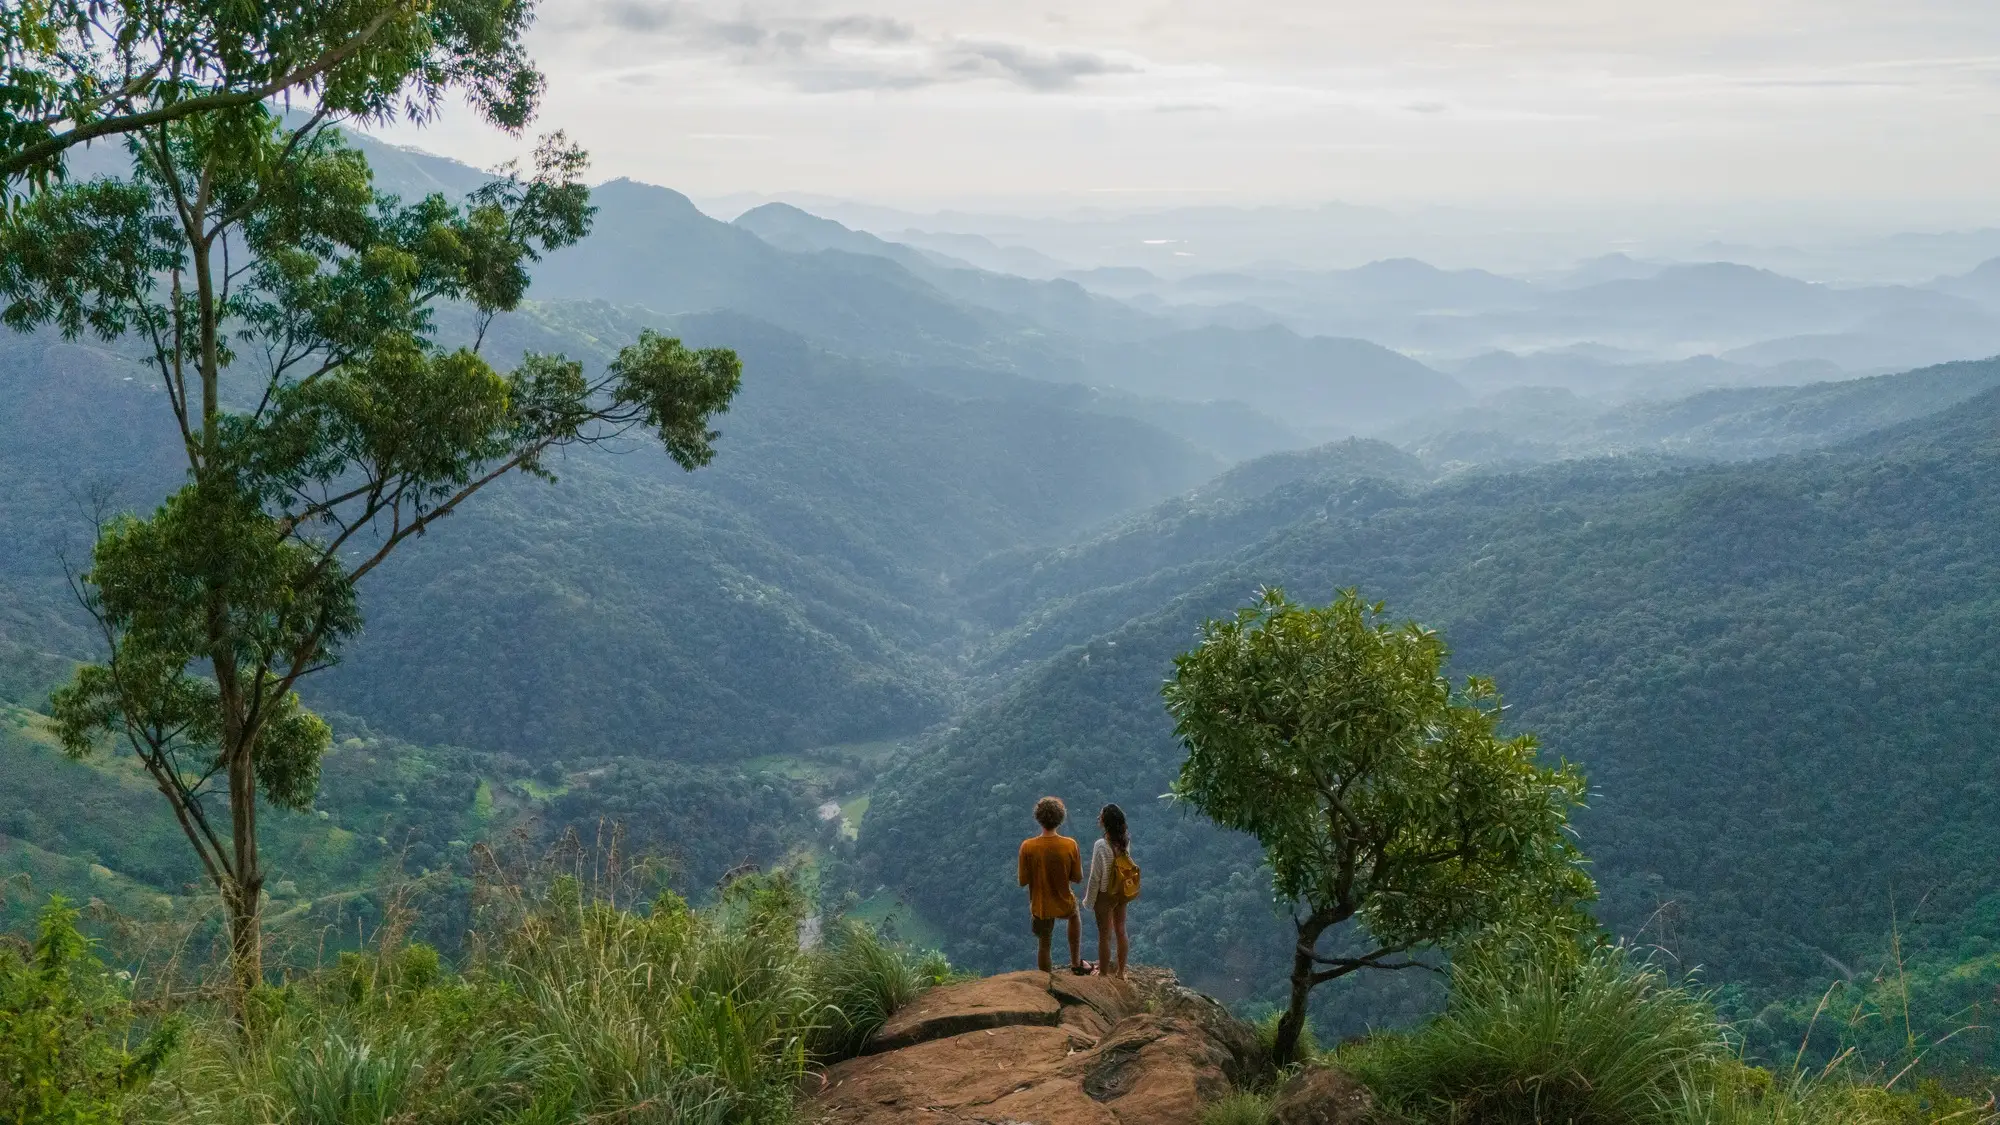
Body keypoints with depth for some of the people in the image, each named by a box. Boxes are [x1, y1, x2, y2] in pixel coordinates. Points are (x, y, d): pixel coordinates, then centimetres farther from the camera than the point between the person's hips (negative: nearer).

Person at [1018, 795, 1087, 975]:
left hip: (1040, 906, -1)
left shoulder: (1027, 846, -21)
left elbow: (1023, 881, -12)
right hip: (1064, 904, 1)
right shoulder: (1070, 845, -20)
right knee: (1074, 915, 35)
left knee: (1043, 945, 20)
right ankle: (1076, 963, 37)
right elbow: (1077, 878, -10)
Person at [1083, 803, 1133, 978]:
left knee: (1104, 936, 10)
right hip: (1122, 892, 6)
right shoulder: (1125, 840, -10)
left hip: (1105, 895, -6)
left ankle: (1104, 974, 24)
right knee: (1120, 932, 19)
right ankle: (1120, 971, 32)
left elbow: (1095, 877, -19)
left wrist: (1089, 901, -8)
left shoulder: (1101, 846, -27)